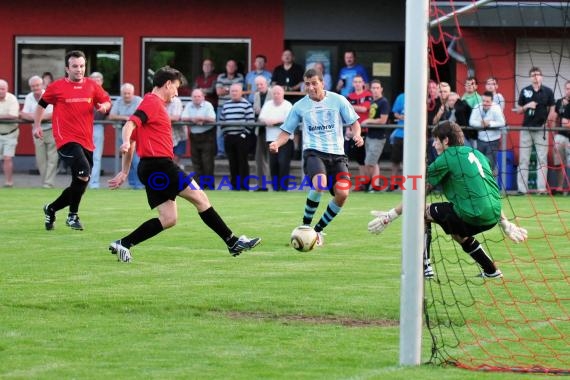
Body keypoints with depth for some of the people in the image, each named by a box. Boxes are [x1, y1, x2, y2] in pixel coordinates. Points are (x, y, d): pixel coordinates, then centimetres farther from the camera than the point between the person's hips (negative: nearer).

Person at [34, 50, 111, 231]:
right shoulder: (57, 87, -1)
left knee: (79, 185, 9)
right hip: (66, 139, -5)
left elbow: (106, 101, 17)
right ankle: (73, 216, -8)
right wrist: (36, 125, 9)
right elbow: (42, 104, 13)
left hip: (86, 141, 5)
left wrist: (104, 106, -6)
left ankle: (51, 209, 32)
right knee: (83, 174, -24)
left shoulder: (92, 86, 7)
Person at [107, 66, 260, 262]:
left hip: (151, 168, 10)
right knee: (200, 198, -6)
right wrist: (126, 142, -42)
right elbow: (130, 124, -22)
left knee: (168, 219, 6)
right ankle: (233, 242, -4)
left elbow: (132, 140, 25)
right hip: (159, 164, -10)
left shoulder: (153, 103, 23)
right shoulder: (153, 102, -6)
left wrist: (124, 171, 26)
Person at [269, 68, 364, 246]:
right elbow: (286, 131, 12)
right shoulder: (300, 106, 8)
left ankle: (318, 230, 5)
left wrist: (357, 135, -10)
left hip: (337, 153, 2)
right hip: (313, 151, -2)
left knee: (342, 193, -17)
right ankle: (305, 225, -14)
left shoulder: (338, 100, 6)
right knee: (320, 184, -33)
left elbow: (354, 122, 12)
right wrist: (276, 143, -10)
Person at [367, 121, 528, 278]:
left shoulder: (447, 158, -1)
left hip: (471, 215, -8)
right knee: (458, 233, 35)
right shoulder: (476, 154, 20)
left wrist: (390, 216, 8)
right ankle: (491, 271, 37)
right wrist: (505, 224, 34)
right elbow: (491, 193, 27)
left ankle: (424, 267, 4)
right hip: (493, 216, 8)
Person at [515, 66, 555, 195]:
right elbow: (518, 110, 8)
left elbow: (552, 109, 7)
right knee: (523, 160, 0)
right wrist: (527, 106, -12)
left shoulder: (548, 92, 2)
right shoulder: (525, 91, 4)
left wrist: (549, 121, -9)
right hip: (526, 128, 1)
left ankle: (541, 187, 1)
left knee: (542, 159, 0)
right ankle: (522, 188, 1)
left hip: (541, 128, -1)